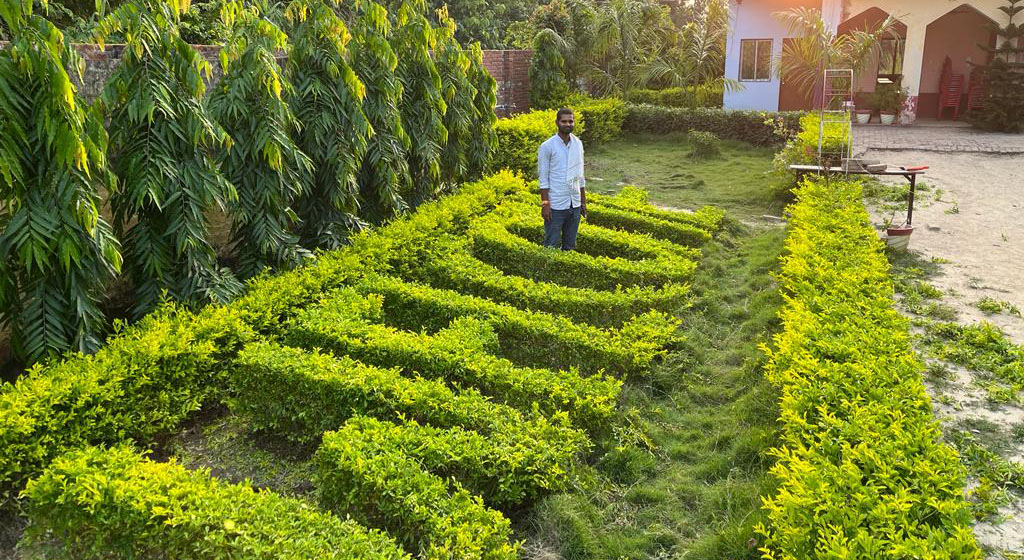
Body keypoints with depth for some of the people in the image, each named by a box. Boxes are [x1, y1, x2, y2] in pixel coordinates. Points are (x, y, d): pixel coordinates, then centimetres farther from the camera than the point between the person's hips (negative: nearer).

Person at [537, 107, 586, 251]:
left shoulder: (578, 144, 9)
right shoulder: (547, 146, -7)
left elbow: (580, 176, 15)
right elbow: (543, 179, -7)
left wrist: (583, 201, 12)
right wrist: (545, 204, -12)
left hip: (575, 205, 5)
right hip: (556, 205, -5)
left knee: (570, 246, 12)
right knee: (552, 246, -1)